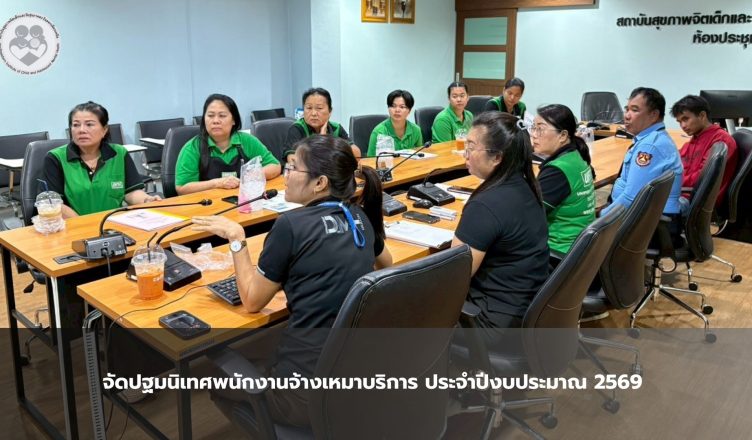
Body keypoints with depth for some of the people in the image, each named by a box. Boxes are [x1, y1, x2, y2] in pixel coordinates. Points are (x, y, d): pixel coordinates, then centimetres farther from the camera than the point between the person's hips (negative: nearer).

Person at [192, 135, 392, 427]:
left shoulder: (292, 225, -14)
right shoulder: (360, 217, 4)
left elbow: (252, 301, -3)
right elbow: (385, 262, 26)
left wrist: (236, 238, 3)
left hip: (312, 388, -6)